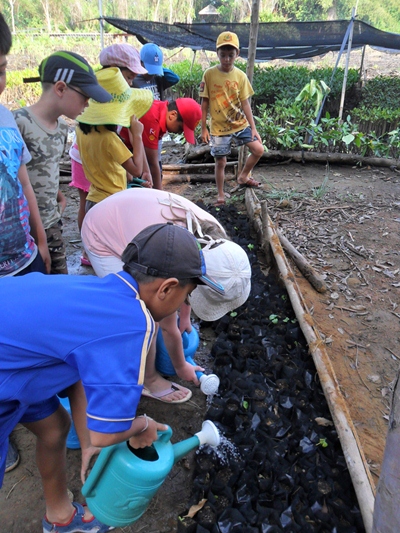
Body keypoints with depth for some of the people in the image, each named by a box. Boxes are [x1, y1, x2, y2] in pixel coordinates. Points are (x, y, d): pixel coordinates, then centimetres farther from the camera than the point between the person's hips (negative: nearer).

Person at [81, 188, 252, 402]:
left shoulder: (213, 235, -20)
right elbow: (168, 326, -20)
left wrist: (185, 316, 12)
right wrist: (181, 366, -2)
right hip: (102, 237, -7)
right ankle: (149, 380, 15)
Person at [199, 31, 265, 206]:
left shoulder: (240, 76, -3)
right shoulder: (209, 74, -8)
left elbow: (245, 103, -1)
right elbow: (204, 103, -3)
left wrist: (253, 128, -4)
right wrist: (203, 128, -5)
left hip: (240, 124, 2)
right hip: (219, 127, -2)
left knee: (258, 149, -9)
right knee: (221, 162, 3)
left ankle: (243, 177, 15)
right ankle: (220, 195, 22)